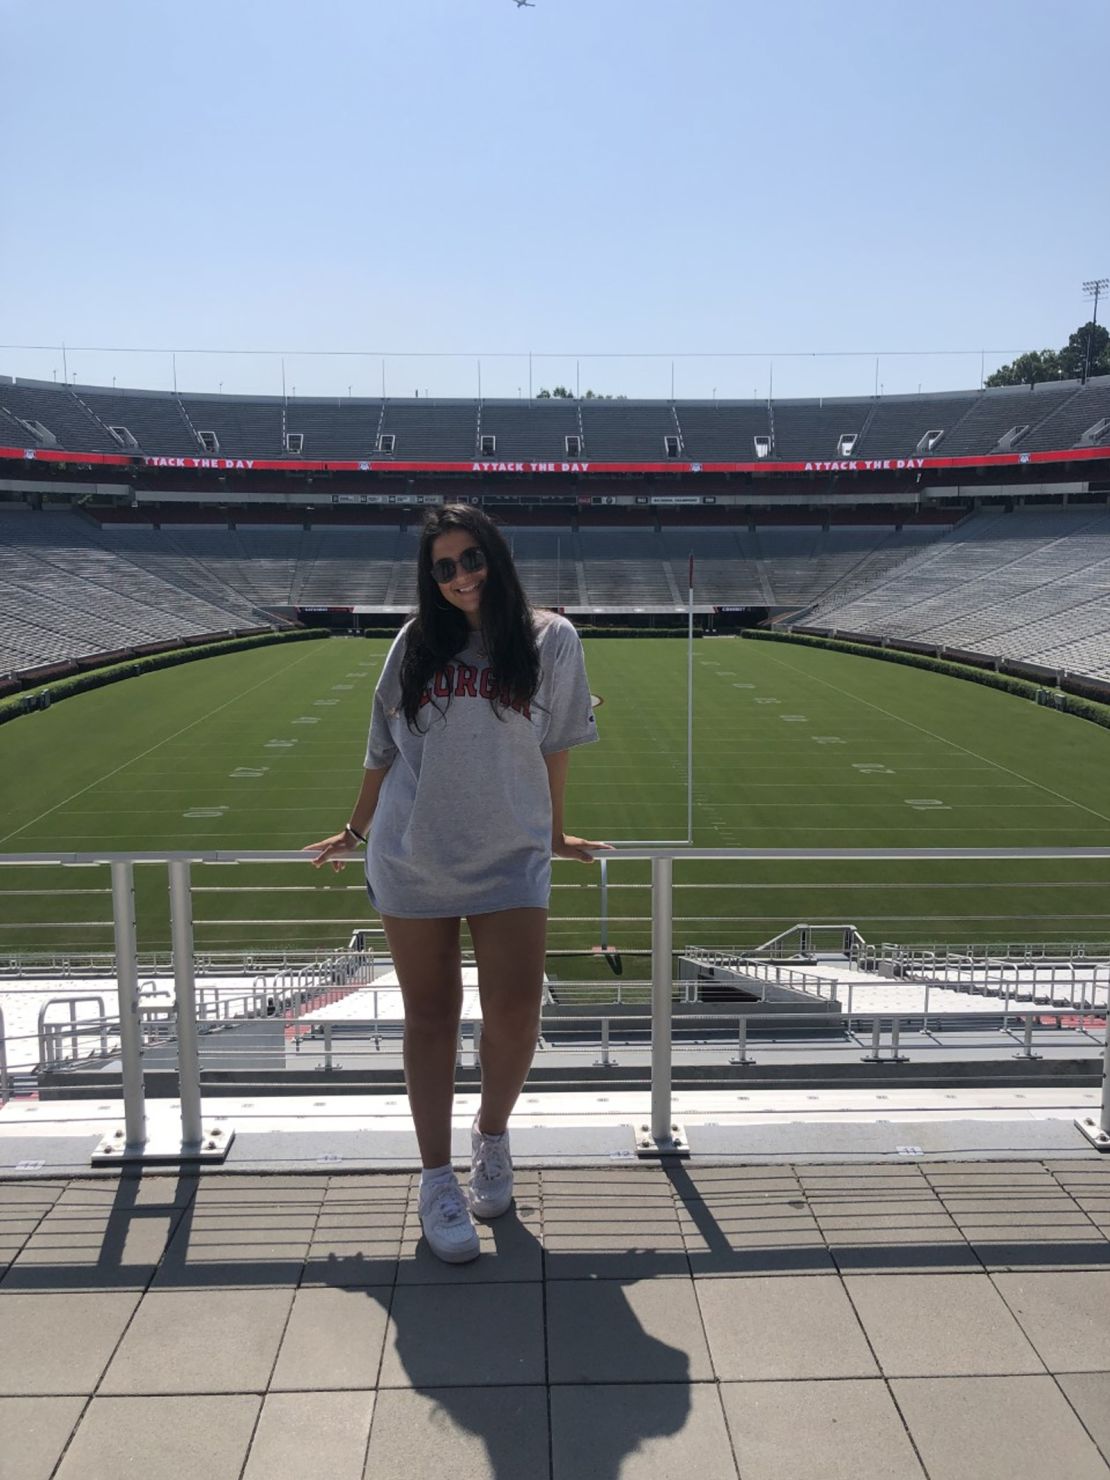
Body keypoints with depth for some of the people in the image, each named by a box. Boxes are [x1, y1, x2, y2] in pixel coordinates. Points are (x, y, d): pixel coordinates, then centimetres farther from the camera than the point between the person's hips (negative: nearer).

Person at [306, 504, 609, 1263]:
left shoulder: (549, 639, 1)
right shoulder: (416, 644, 6)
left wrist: (556, 832, 12)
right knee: (430, 1018, 7)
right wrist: (356, 830, 18)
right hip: (412, 860, 2)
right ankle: (438, 1180, 21)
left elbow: (555, 746, 7)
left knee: (515, 1012, -6)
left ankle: (492, 1134, 25)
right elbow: (384, 748, 13)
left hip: (511, 860, -1)